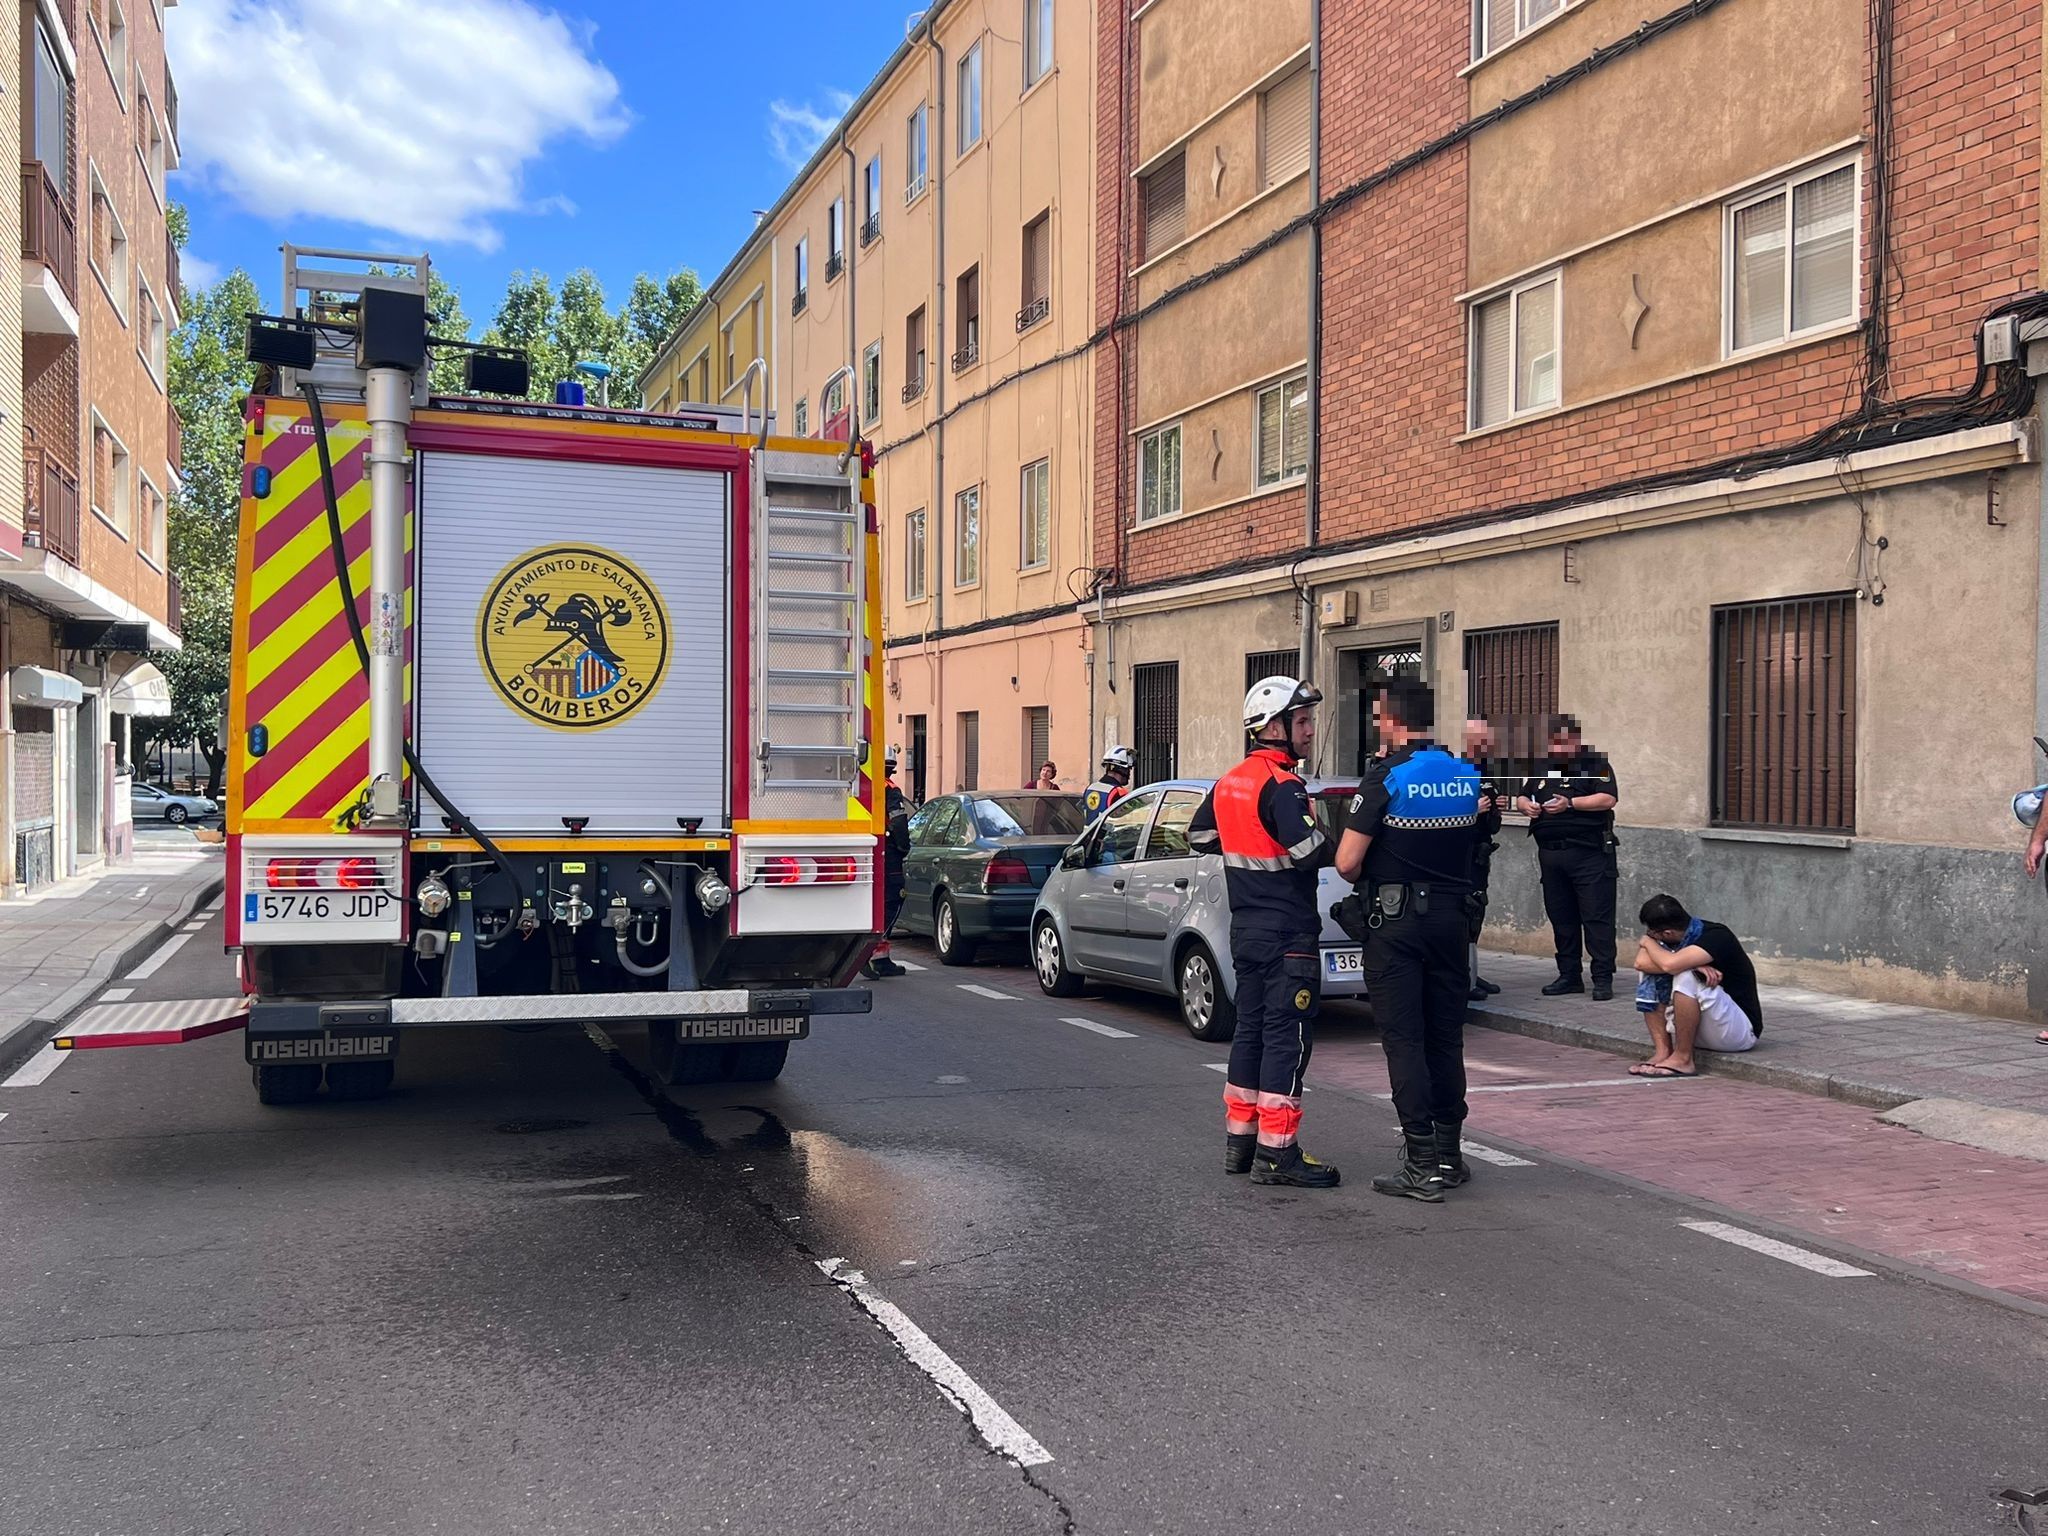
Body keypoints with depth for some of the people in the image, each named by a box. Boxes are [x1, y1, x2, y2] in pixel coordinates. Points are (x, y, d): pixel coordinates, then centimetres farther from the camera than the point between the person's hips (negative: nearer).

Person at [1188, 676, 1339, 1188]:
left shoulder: (1229, 782, 11)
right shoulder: (1281, 785, -17)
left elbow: (1199, 836, 22)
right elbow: (1310, 851, -27)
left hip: (1246, 929, 9)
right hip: (1288, 934, -9)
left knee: (1250, 1028, 15)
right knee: (1288, 1036, -5)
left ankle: (1240, 1139, 23)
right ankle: (1276, 1151, -3)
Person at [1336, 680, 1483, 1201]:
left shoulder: (1386, 777, -13)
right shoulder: (1467, 776, 6)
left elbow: (1347, 862, -15)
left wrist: (1366, 880, 4)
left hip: (1396, 921, -6)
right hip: (1451, 917, 6)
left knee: (1404, 1039, -2)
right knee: (1446, 1037, 13)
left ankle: (1422, 1164, -3)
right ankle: (1449, 1153, 20)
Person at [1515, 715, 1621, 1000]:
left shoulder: (1595, 763, -1)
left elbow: (1608, 799, -13)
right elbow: (1522, 798, 20)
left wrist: (1570, 803, -20)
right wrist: (1526, 806, -3)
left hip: (1589, 855, -6)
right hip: (1551, 854, 6)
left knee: (1597, 917, -6)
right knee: (1561, 917, 10)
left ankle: (1603, 979, -4)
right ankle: (1569, 976, 18)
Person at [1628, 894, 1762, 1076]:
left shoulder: (1716, 937, -21)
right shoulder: (1682, 938, -1)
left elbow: (1670, 964, -37)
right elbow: (1641, 963, -16)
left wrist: (1648, 942, -15)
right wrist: (1693, 965, -28)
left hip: (1741, 1032, -8)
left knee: (1686, 977, -30)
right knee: (1650, 972, -6)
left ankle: (1682, 1059, -19)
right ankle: (1662, 1052, -12)